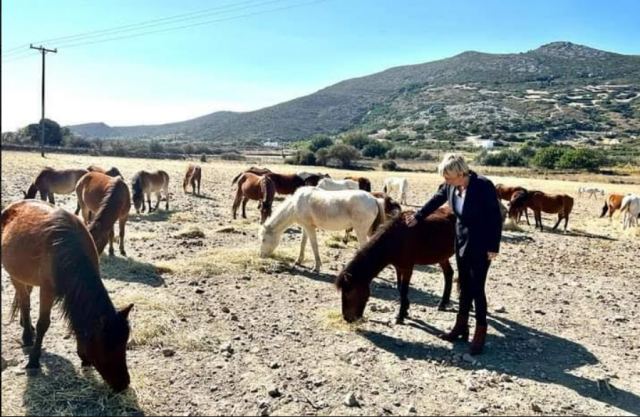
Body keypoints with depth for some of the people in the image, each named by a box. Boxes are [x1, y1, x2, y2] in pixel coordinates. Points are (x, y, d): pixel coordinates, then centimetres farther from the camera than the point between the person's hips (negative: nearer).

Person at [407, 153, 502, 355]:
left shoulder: (484, 186, -24)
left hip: (481, 245, -6)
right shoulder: (451, 186, -7)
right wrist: (417, 217, 21)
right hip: (462, 241, 6)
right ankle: (461, 326, 28)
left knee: (477, 288, -1)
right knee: (464, 286, 15)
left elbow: (496, 218, -19)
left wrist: (493, 247, -18)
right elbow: (436, 200, 13)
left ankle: (480, 333, 13)